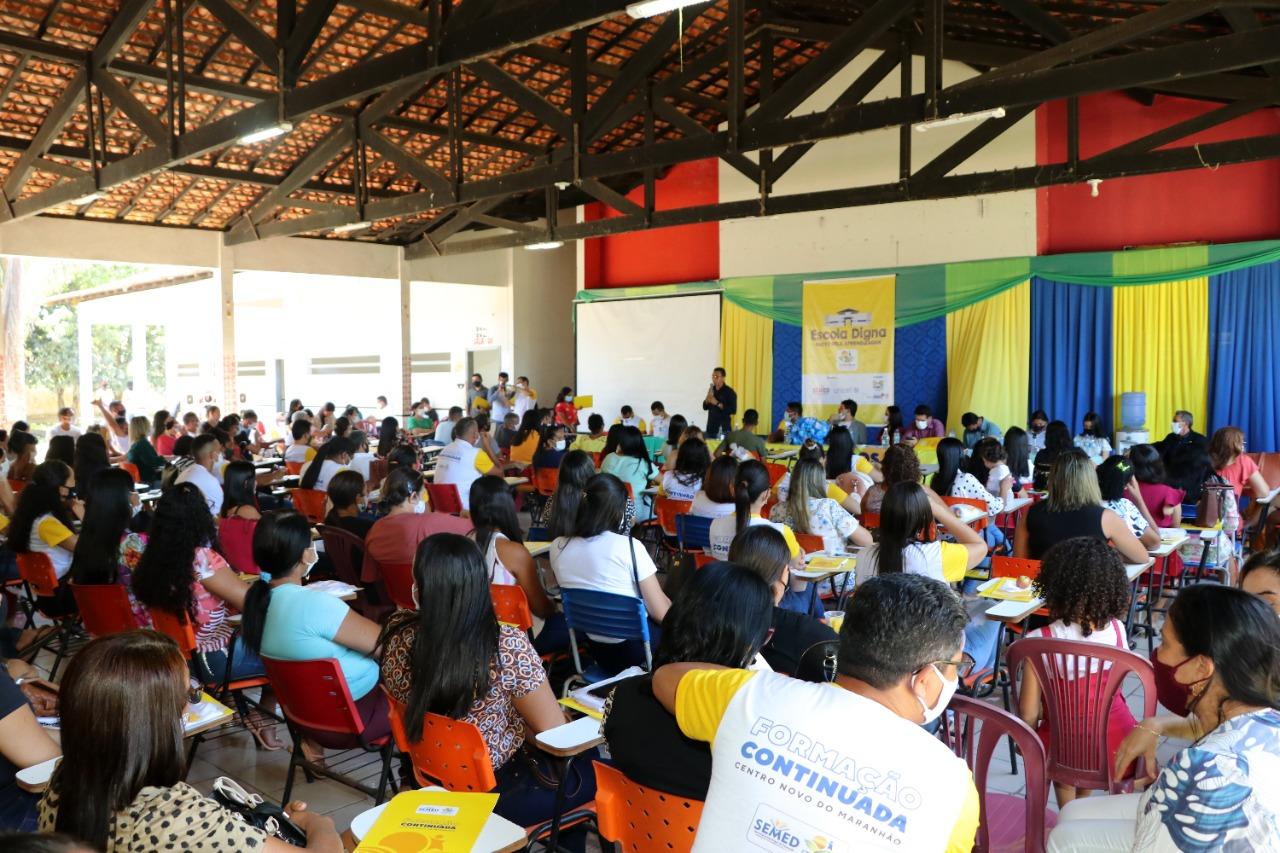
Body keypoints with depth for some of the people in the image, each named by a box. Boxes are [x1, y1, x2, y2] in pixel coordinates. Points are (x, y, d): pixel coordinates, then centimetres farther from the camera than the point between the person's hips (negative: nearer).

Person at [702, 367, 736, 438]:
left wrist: (717, 403, -19)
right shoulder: (711, 390, 9)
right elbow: (705, 407, 13)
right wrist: (707, 398, -8)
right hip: (710, 427, 6)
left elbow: (733, 410, -15)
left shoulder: (729, 392, -8)